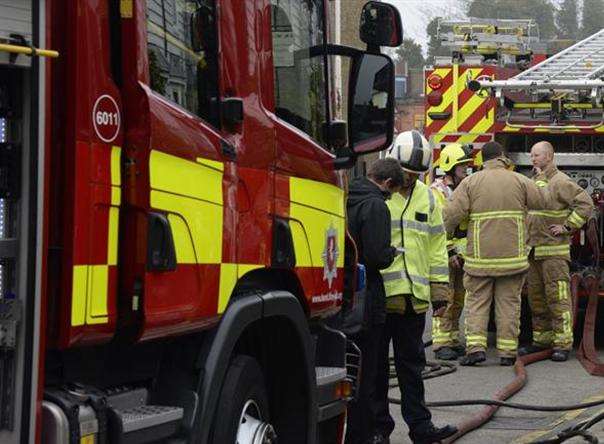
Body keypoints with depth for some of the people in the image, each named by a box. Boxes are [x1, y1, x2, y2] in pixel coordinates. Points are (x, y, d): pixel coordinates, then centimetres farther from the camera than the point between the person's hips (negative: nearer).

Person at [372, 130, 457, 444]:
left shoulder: (427, 198, 13)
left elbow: (436, 247, 15)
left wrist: (439, 292, 11)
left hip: (413, 297, 4)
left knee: (411, 364, 11)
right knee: (376, 364, 4)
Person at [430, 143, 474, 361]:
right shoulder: (437, 191, -10)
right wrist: (448, 254, -19)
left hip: (462, 253, 8)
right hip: (444, 253, -8)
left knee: (458, 299, 11)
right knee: (444, 299, -8)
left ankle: (453, 340, 19)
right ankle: (441, 344, -5)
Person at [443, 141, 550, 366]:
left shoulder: (470, 182, -1)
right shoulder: (519, 181, 2)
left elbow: (452, 213, -10)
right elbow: (543, 201, 10)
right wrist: (541, 183, 29)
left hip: (480, 257, -1)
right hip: (512, 255, 1)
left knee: (477, 301, 7)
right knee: (509, 303, 7)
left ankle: (475, 347, -6)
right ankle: (507, 352, 8)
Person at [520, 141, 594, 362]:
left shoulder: (560, 182, -9)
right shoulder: (535, 182, 18)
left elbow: (585, 203, -16)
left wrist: (567, 227, -15)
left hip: (554, 250, -9)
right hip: (533, 250, 9)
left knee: (557, 297, -9)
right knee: (536, 298, 10)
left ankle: (562, 344, -9)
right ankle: (542, 339, 18)